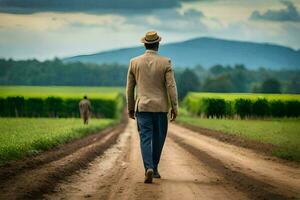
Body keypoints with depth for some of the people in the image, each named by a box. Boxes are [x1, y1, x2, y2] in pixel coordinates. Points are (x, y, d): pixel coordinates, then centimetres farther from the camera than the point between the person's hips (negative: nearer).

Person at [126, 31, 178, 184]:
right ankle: (154, 168, 26)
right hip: (161, 107, 0)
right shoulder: (165, 62, -5)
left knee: (145, 139, -3)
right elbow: (171, 86, -10)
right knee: (158, 139, 15)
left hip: (142, 107, 0)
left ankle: (149, 168, -23)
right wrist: (174, 107, -4)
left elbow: (129, 87, 5)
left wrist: (130, 108, 15)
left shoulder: (134, 62, 0)